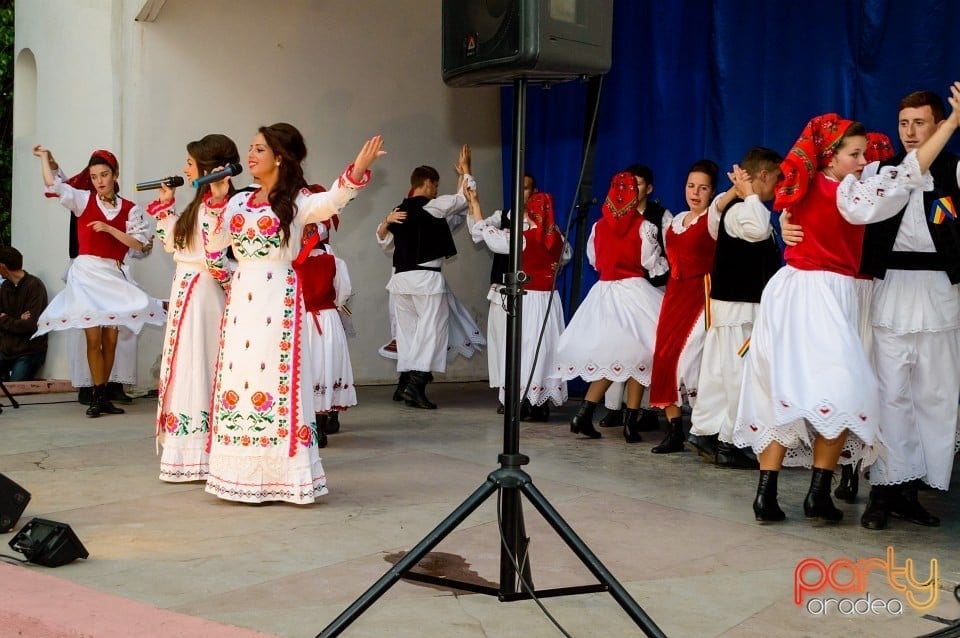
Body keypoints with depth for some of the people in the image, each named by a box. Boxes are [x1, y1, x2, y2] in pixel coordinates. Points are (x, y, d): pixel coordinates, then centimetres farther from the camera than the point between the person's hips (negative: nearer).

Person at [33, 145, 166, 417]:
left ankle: (102, 395, 13)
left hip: (113, 275, 2)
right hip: (86, 273, -2)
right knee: (93, 338, -6)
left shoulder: (130, 209, 4)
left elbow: (140, 244, -4)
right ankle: (98, 396, -1)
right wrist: (45, 157, 3)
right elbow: (52, 184, -6)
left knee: (110, 338, 3)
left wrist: (109, 229, -11)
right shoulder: (83, 199, 3)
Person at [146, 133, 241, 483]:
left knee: (196, 370, -5)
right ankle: (193, 453, 21)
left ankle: (196, 456, 2)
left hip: (199, 294, -10)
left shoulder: (212, 203, -15)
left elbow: (215, 257, -23)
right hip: (189, 293, 10)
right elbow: (172, 243, 22)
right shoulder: (205, 202, 16)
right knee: (190, 371, 13)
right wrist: (165, 204, 20)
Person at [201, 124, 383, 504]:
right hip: (241, 298, 6)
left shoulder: (297, 200, -3)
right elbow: (214, 244, 9)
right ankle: (245, 473, 15)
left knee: (274, 376, -6)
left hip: (278, 298, -6)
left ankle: (280, 474, 2)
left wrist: (357, 172, -40)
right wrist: (217, 201, 1)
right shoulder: (239, 202, 14)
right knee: (238, 376, 6)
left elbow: (332, 201, -23)